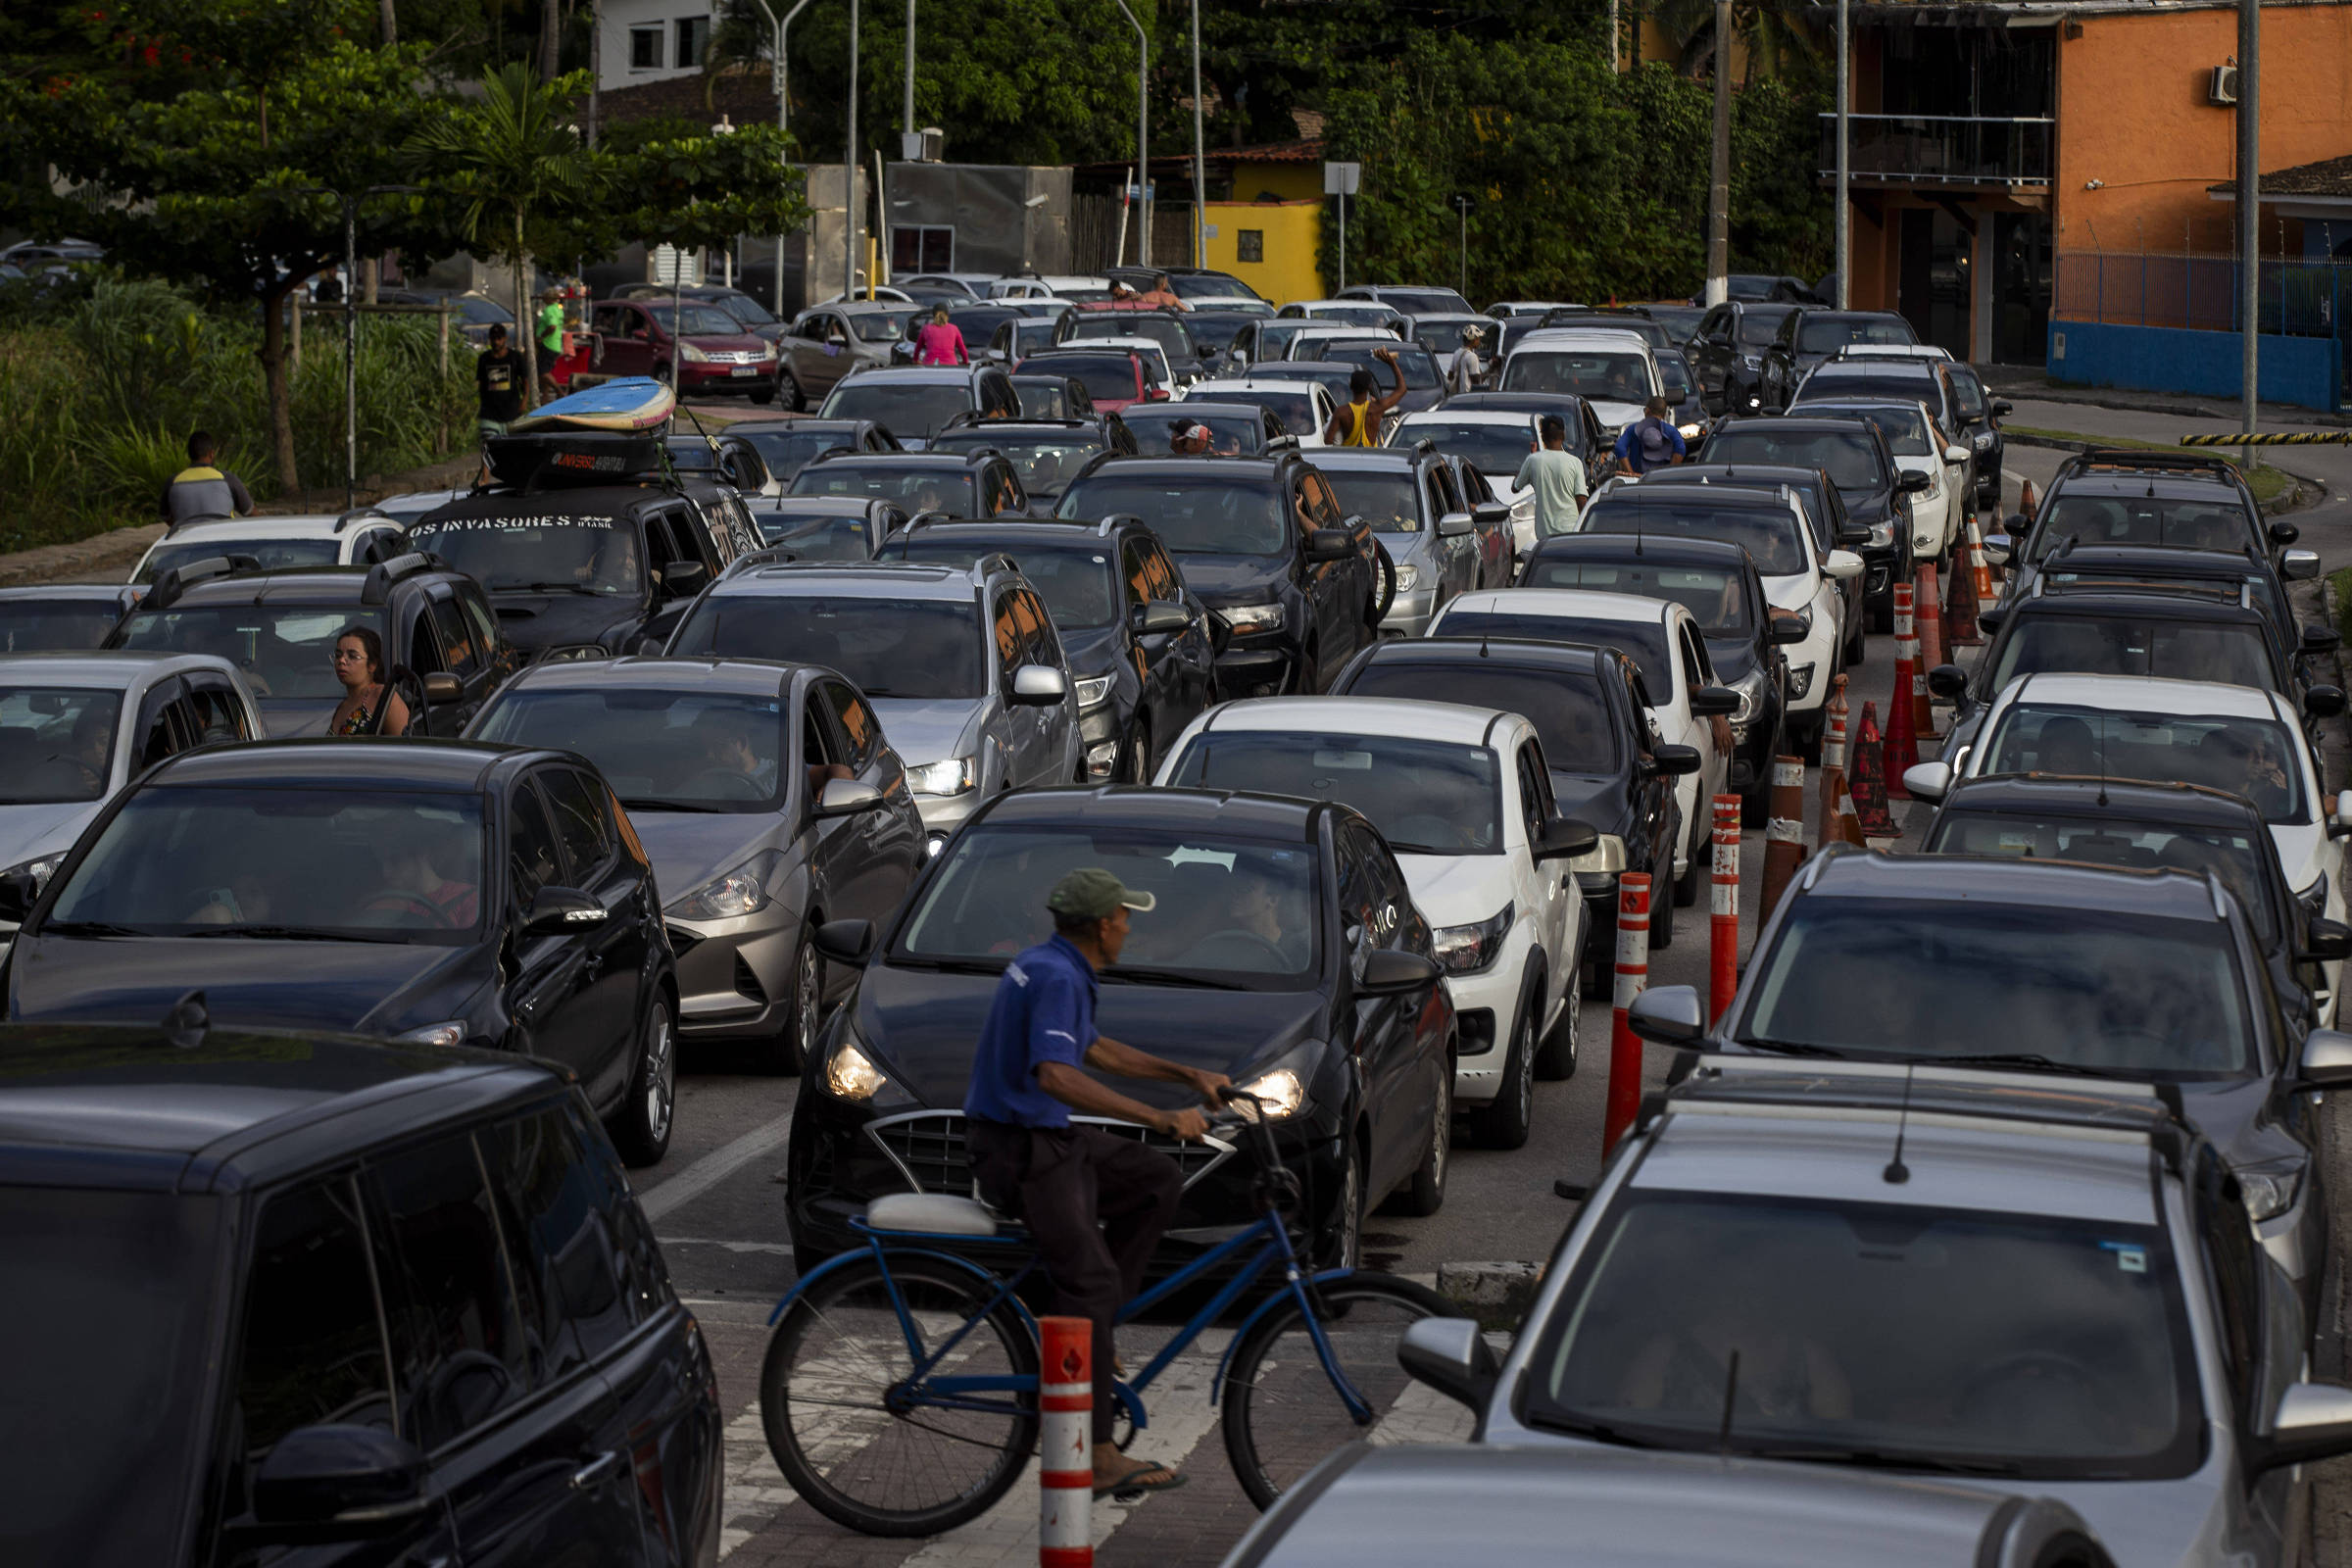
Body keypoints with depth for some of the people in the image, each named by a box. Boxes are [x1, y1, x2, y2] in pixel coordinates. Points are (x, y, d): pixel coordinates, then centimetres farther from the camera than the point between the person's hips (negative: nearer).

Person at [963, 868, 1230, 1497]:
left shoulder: (1051, 965, 13)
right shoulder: (1057, 978, -20)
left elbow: (1096, 1050, 28)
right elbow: (1057, 1076, -34)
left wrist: (1187, 1075, 25)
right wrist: (1159, 1118, -35)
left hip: (1048, 1135, 10)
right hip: (1021, 1150, -10)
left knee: (1158, 1181, 11)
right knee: (1092, 1282, -15)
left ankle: (1085, 1327, 11)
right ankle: (1098, 1458, -19)